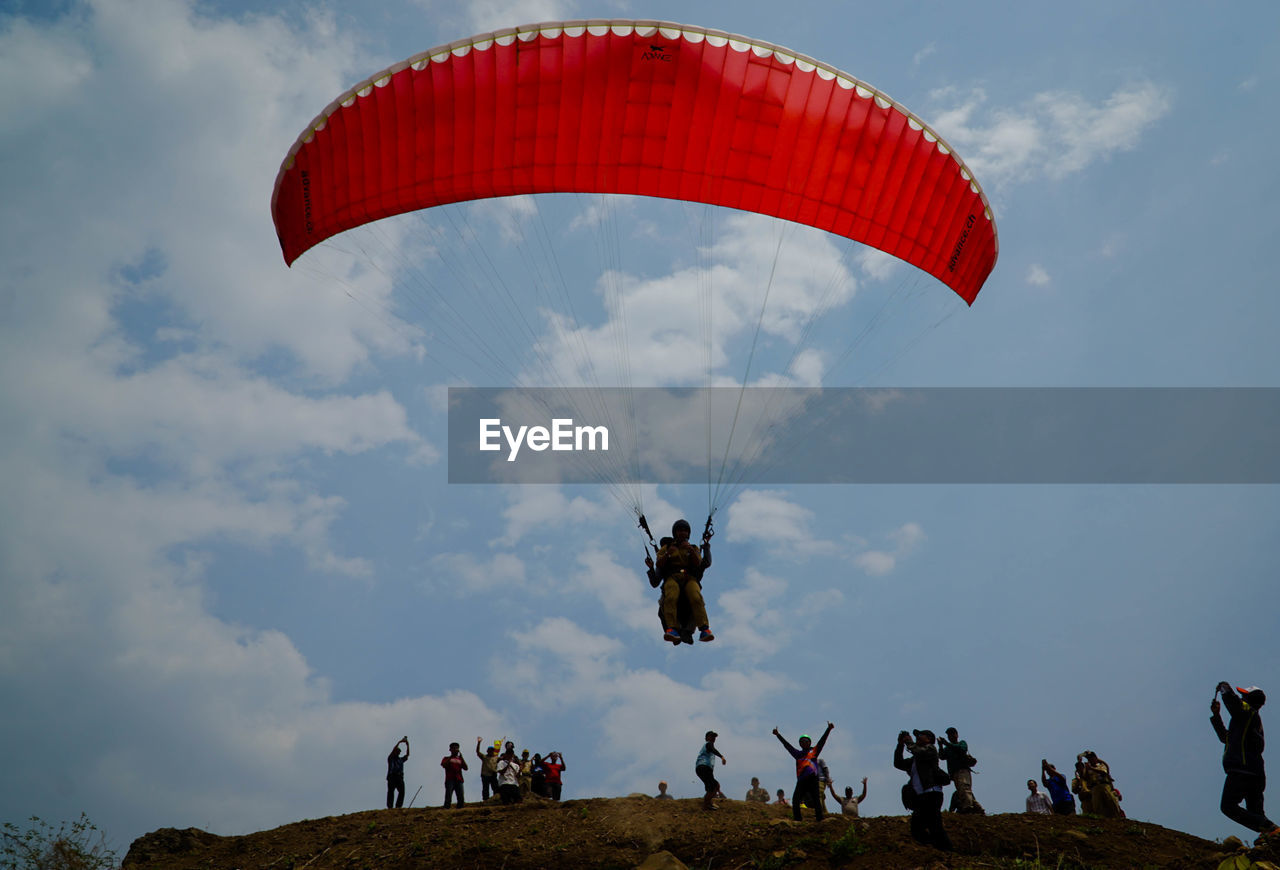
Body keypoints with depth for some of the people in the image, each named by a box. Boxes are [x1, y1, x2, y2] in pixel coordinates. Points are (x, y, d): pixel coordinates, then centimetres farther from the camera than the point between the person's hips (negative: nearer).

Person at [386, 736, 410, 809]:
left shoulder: (401, 759, 23)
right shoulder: (390, 759, 10)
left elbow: (407, 754, 14)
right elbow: (393, 749, -2)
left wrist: (407, 745, 6)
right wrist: (399, 742, -5)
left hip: (399, 777, 4)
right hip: (391, 777, -4)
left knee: (402, 791, -11)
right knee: (391, 792, -8)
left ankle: (398, 806, -9)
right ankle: (389, 806, -9)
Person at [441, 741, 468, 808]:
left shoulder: (460, 759, 23)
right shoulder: (446, 758, 17)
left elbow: (465, 768, 9)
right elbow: (444, 765, -4)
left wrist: (461, 757, 3)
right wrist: (451, 756, -6)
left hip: (459, 780, 3)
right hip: (450, 780, -3)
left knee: (461, 799, -8)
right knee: (448, 798, -16)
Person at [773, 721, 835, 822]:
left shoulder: (814, 751, 12)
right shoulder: (798, 753, 18)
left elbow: (822, 741, 7)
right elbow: (787, 745, 19)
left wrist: (828, 729, 1)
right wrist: (778, 735, 18)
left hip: (813, 779, -3)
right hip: (801, 780, 3)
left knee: (816, 800, -4)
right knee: (795, 801, -4)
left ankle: (819, 820, -3)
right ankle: (797, 820, 0)